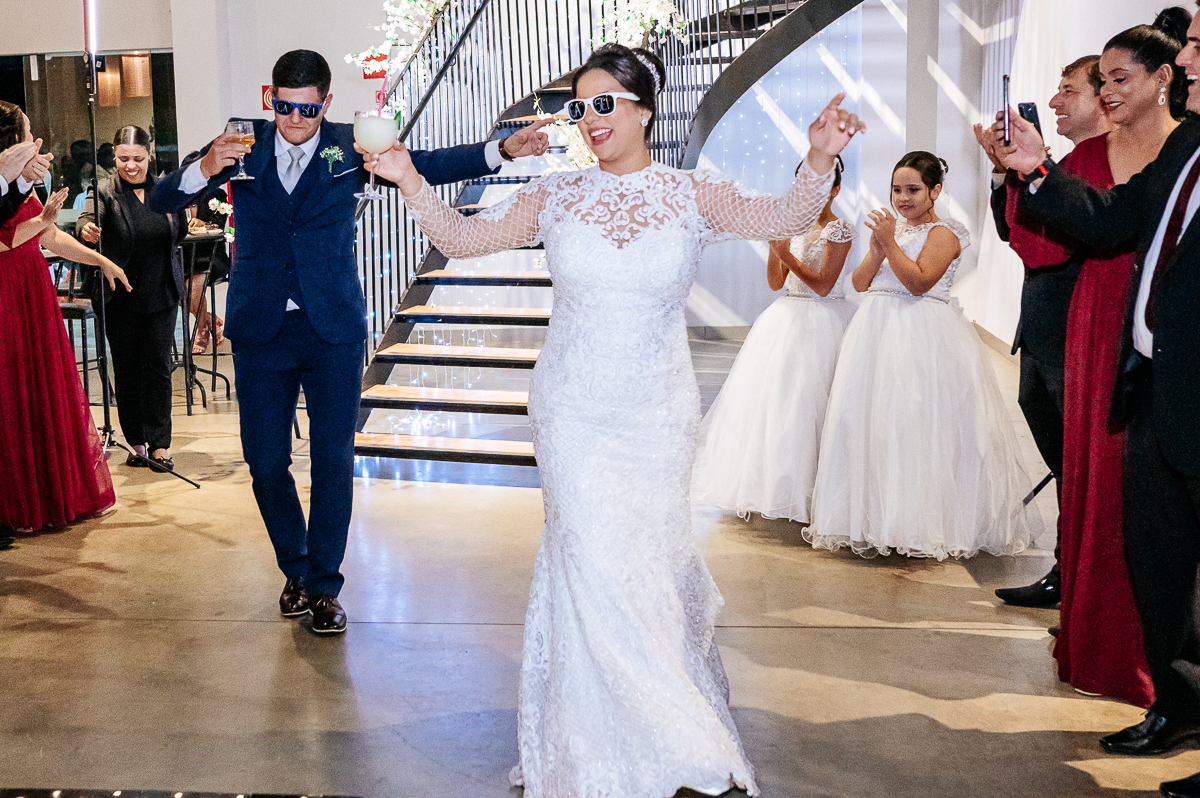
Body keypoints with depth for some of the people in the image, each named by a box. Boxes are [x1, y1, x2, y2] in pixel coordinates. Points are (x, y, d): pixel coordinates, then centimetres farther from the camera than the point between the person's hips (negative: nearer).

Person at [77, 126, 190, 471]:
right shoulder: (104, 191, -3)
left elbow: (181, 231, 21)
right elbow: (87, 219, -23)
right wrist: (86, 230, -43)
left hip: (162, 294, 2)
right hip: (120, 297, -1)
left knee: (158, 366, 0)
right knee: (126, 369, 5)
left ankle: (159, 443, 5)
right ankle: (137, 442, 15)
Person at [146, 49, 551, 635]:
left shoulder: (348, 148, 3)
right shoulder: (245, 144, 2)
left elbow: (424, 165, -3)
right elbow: (160, 202, -1)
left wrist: (504, 149, -17)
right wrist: (204, 169, -23)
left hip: (333, 329, -1)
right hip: (261, 330, 1)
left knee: (333, 461, 1)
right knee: (265, 461, 6)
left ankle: (323, 585, 15)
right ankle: (295, 569, 29)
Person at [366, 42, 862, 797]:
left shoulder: (691, 195, -2)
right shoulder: (557, 195, 2)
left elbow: (783, 218, -16)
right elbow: (463, 237, 4)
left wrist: (819, 161, -35)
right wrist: (410, 181, -10)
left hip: (656, 418, -1)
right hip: (574, 415, 1)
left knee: (646, 562, 7)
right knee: (596, 569, -2)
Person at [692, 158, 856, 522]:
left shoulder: (839, 231, -7)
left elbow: (823, 285, -16)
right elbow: (775, 283, 10)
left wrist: (786, 255, -19)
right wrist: (774, 246, -4)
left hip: (820, 322, -7)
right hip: (786, 318, 7)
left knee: (802, 401, -9)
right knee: (770, 396, 5)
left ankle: (805, 493, 0)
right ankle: (771, 485, 12)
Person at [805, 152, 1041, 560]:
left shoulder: (943, 234, -4)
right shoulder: (890, 227, 17)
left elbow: (919, 282, -17)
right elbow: (860, 283, 11)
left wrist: (890, 243, -18)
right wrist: (876, 251, -6)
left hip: (923, 338, -7)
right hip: (879, 331, 7)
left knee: (916, 425, -9)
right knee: (869, 420, 5)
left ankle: (921, 523, -1)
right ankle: (874, 517, 14)